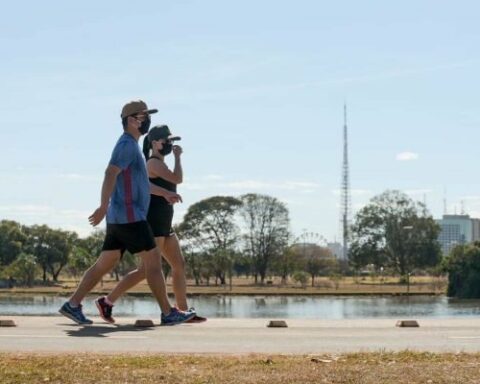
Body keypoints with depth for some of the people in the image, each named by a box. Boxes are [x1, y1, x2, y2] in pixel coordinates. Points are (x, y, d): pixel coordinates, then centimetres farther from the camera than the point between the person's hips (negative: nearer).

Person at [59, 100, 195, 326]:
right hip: (129, 217, -10)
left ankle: (72, 305, 8)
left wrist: (165, 193, 40)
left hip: (119, 220, 10)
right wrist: (104, 206, -34)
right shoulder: (126, 144, -11)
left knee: (105, 264, 9)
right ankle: (168, 313, -1)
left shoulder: (131, 146, 21)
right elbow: (110, 175, -24)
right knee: (153, 262, -5)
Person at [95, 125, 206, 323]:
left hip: (163, 225, 10)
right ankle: (107, 301, -8)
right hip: (153, 223, -10)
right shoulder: (153, 163, -12)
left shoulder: (160, 164, 19)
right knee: (148, 269, -12)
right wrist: (178, 157, -8)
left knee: (179, 265, 8)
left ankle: (184, 311, 11)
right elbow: (178, 179, -22)